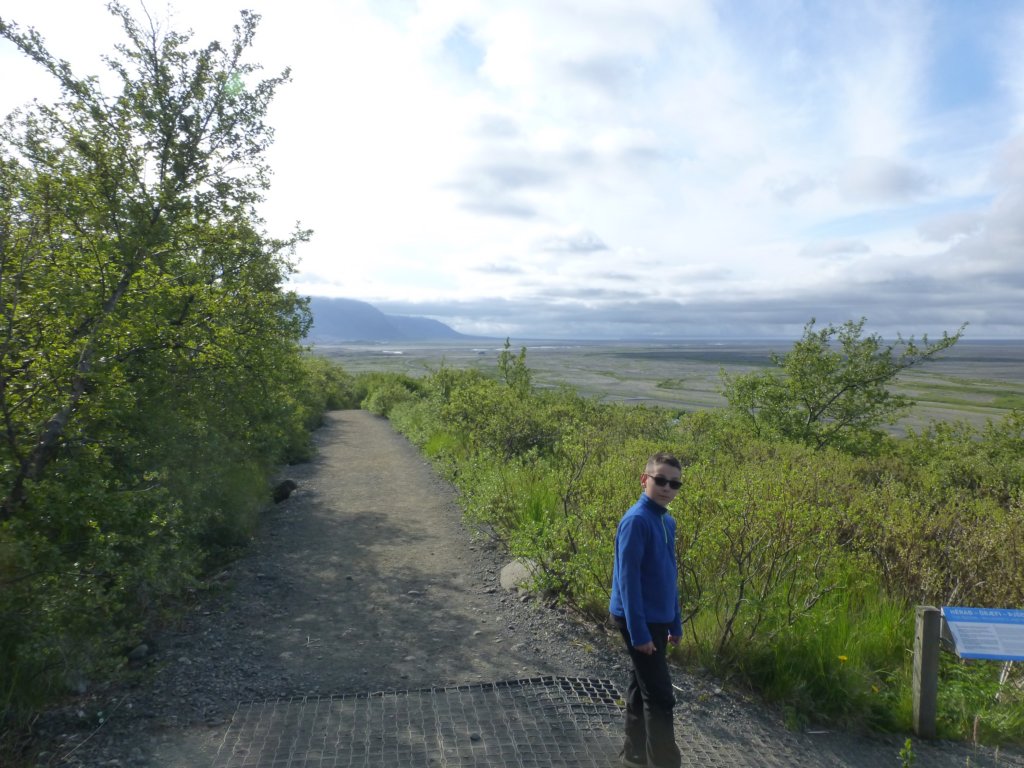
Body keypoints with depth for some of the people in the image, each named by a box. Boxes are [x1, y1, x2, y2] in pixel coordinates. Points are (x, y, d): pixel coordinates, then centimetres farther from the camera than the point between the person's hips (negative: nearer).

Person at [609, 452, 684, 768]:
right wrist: (638, 631, -22)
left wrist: (675, 623, 17)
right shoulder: (636, 520, -20)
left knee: (641, 690, 19)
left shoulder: (667, 521, 7)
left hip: (657, 620, 9)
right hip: (640, 621, -9)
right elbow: (628, 578, -22)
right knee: (660, 697, -3)